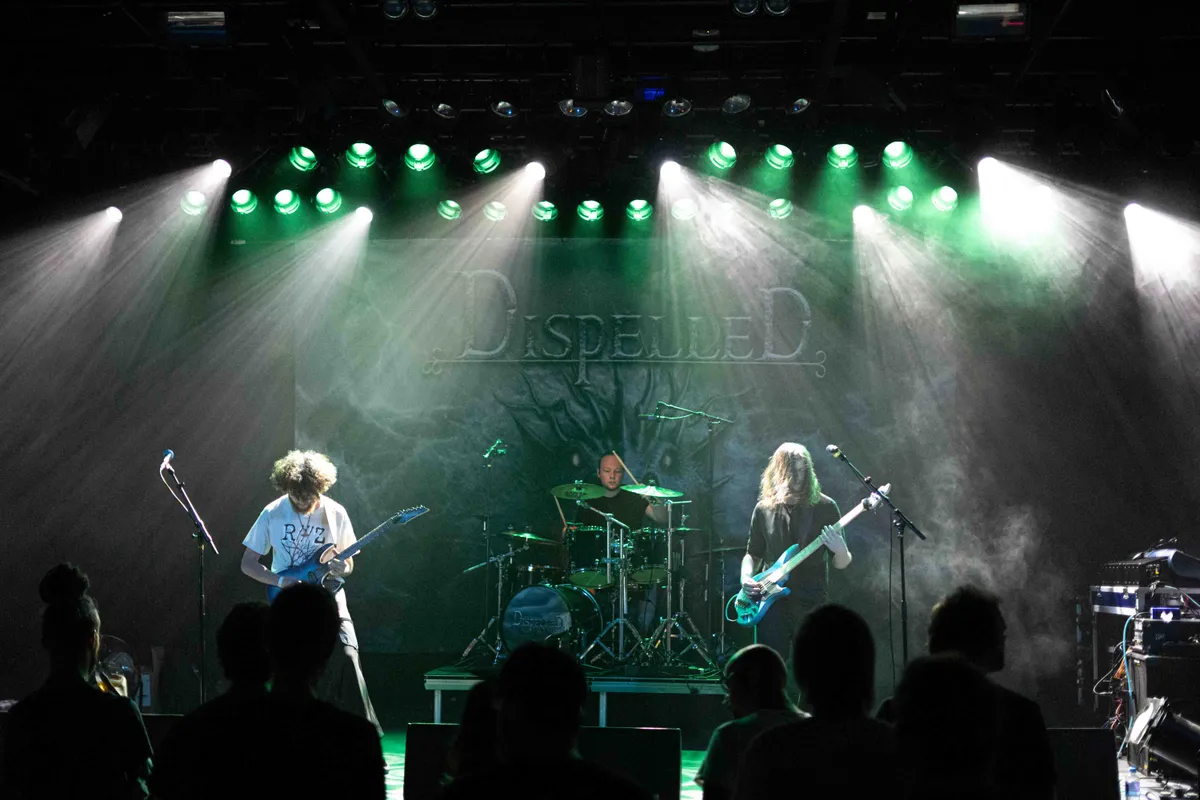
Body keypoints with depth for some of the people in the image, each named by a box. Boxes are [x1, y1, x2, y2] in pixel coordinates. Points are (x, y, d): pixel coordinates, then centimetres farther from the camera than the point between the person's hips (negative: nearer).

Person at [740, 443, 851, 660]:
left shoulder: (824, 507, 0)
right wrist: (746, 577, -2)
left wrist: (840, 550, -20)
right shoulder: (764, 509, 7)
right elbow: (753, 554, 18)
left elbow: (840, 564, 3)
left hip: (812, 604, -2)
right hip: (772, 603, 2)